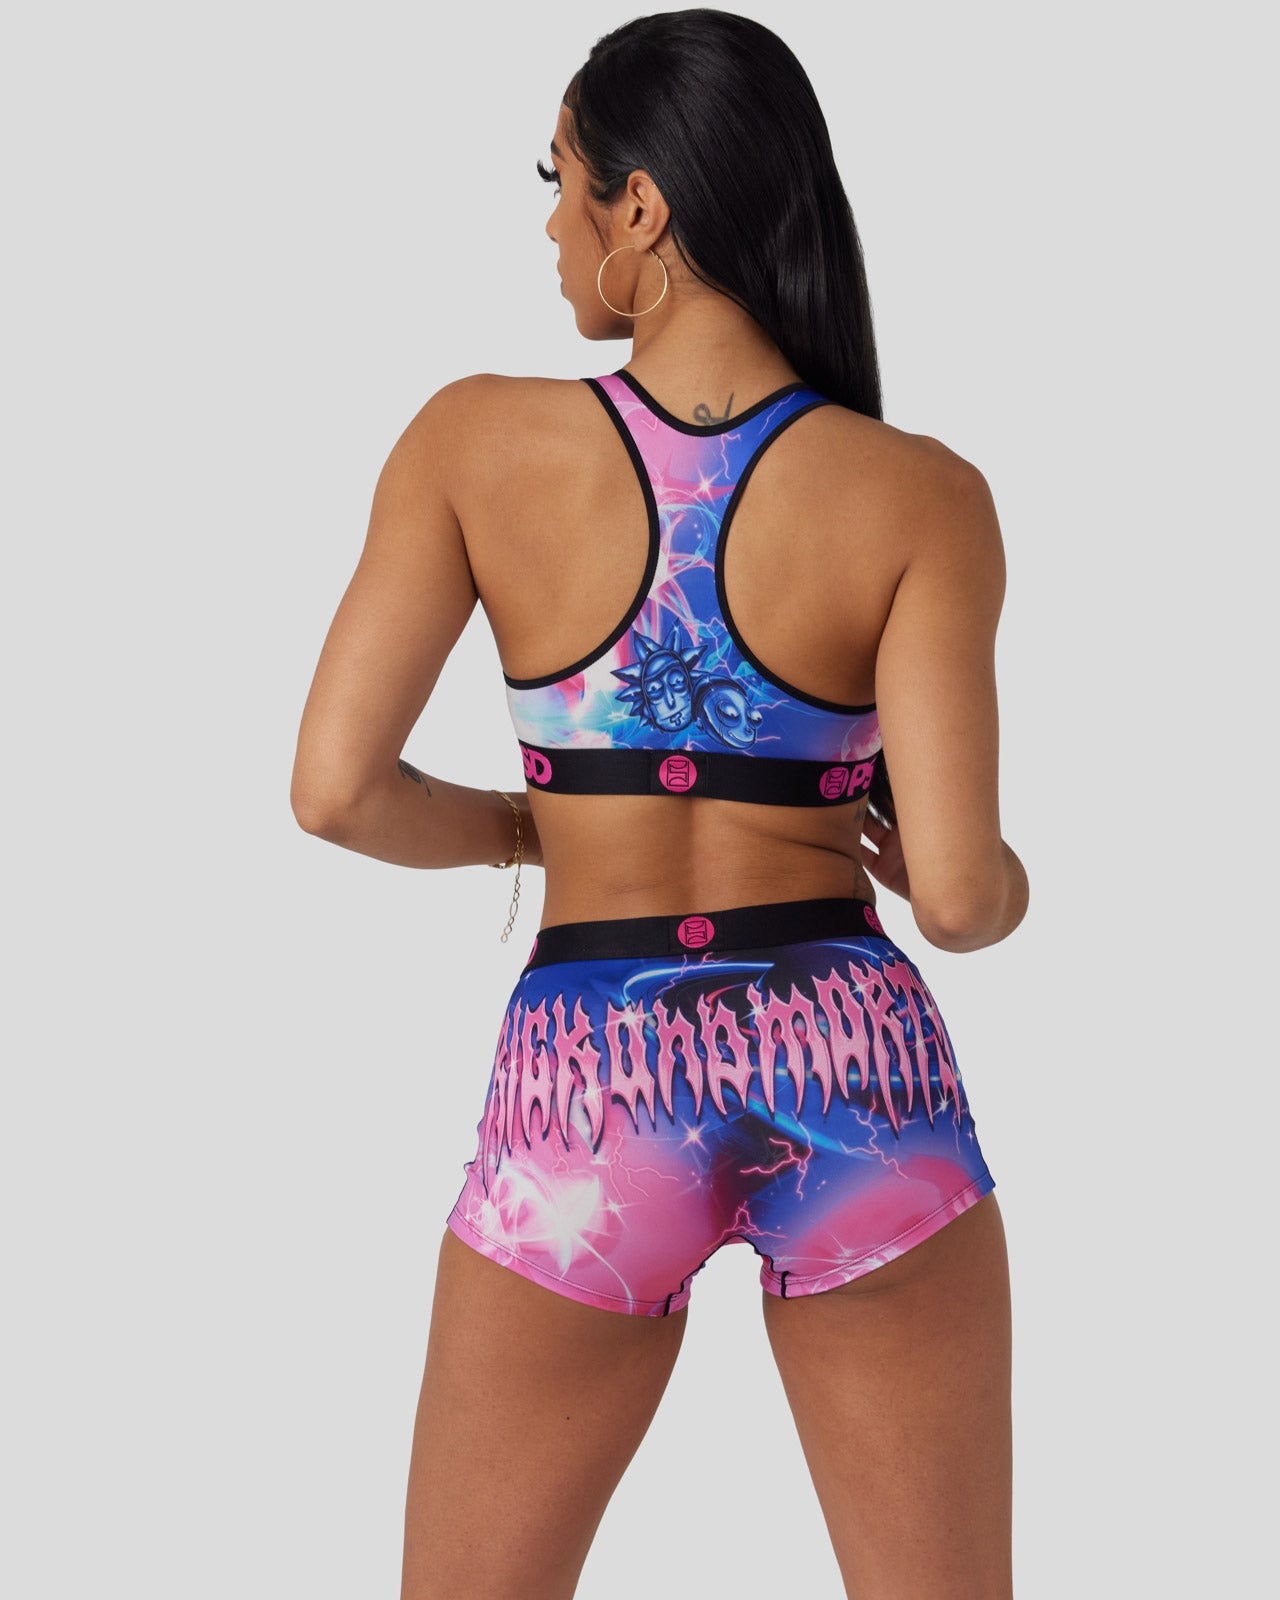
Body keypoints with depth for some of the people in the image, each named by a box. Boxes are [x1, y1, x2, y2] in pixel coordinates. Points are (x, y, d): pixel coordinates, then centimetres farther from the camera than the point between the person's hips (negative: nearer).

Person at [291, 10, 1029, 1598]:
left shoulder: (477, 439, -6)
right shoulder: (922, 496, -7)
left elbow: (336, 787, -7)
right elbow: (959, 888, -12)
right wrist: (1000, 885, 12)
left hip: (589, 1096, 0)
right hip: (858, 1076, 0)